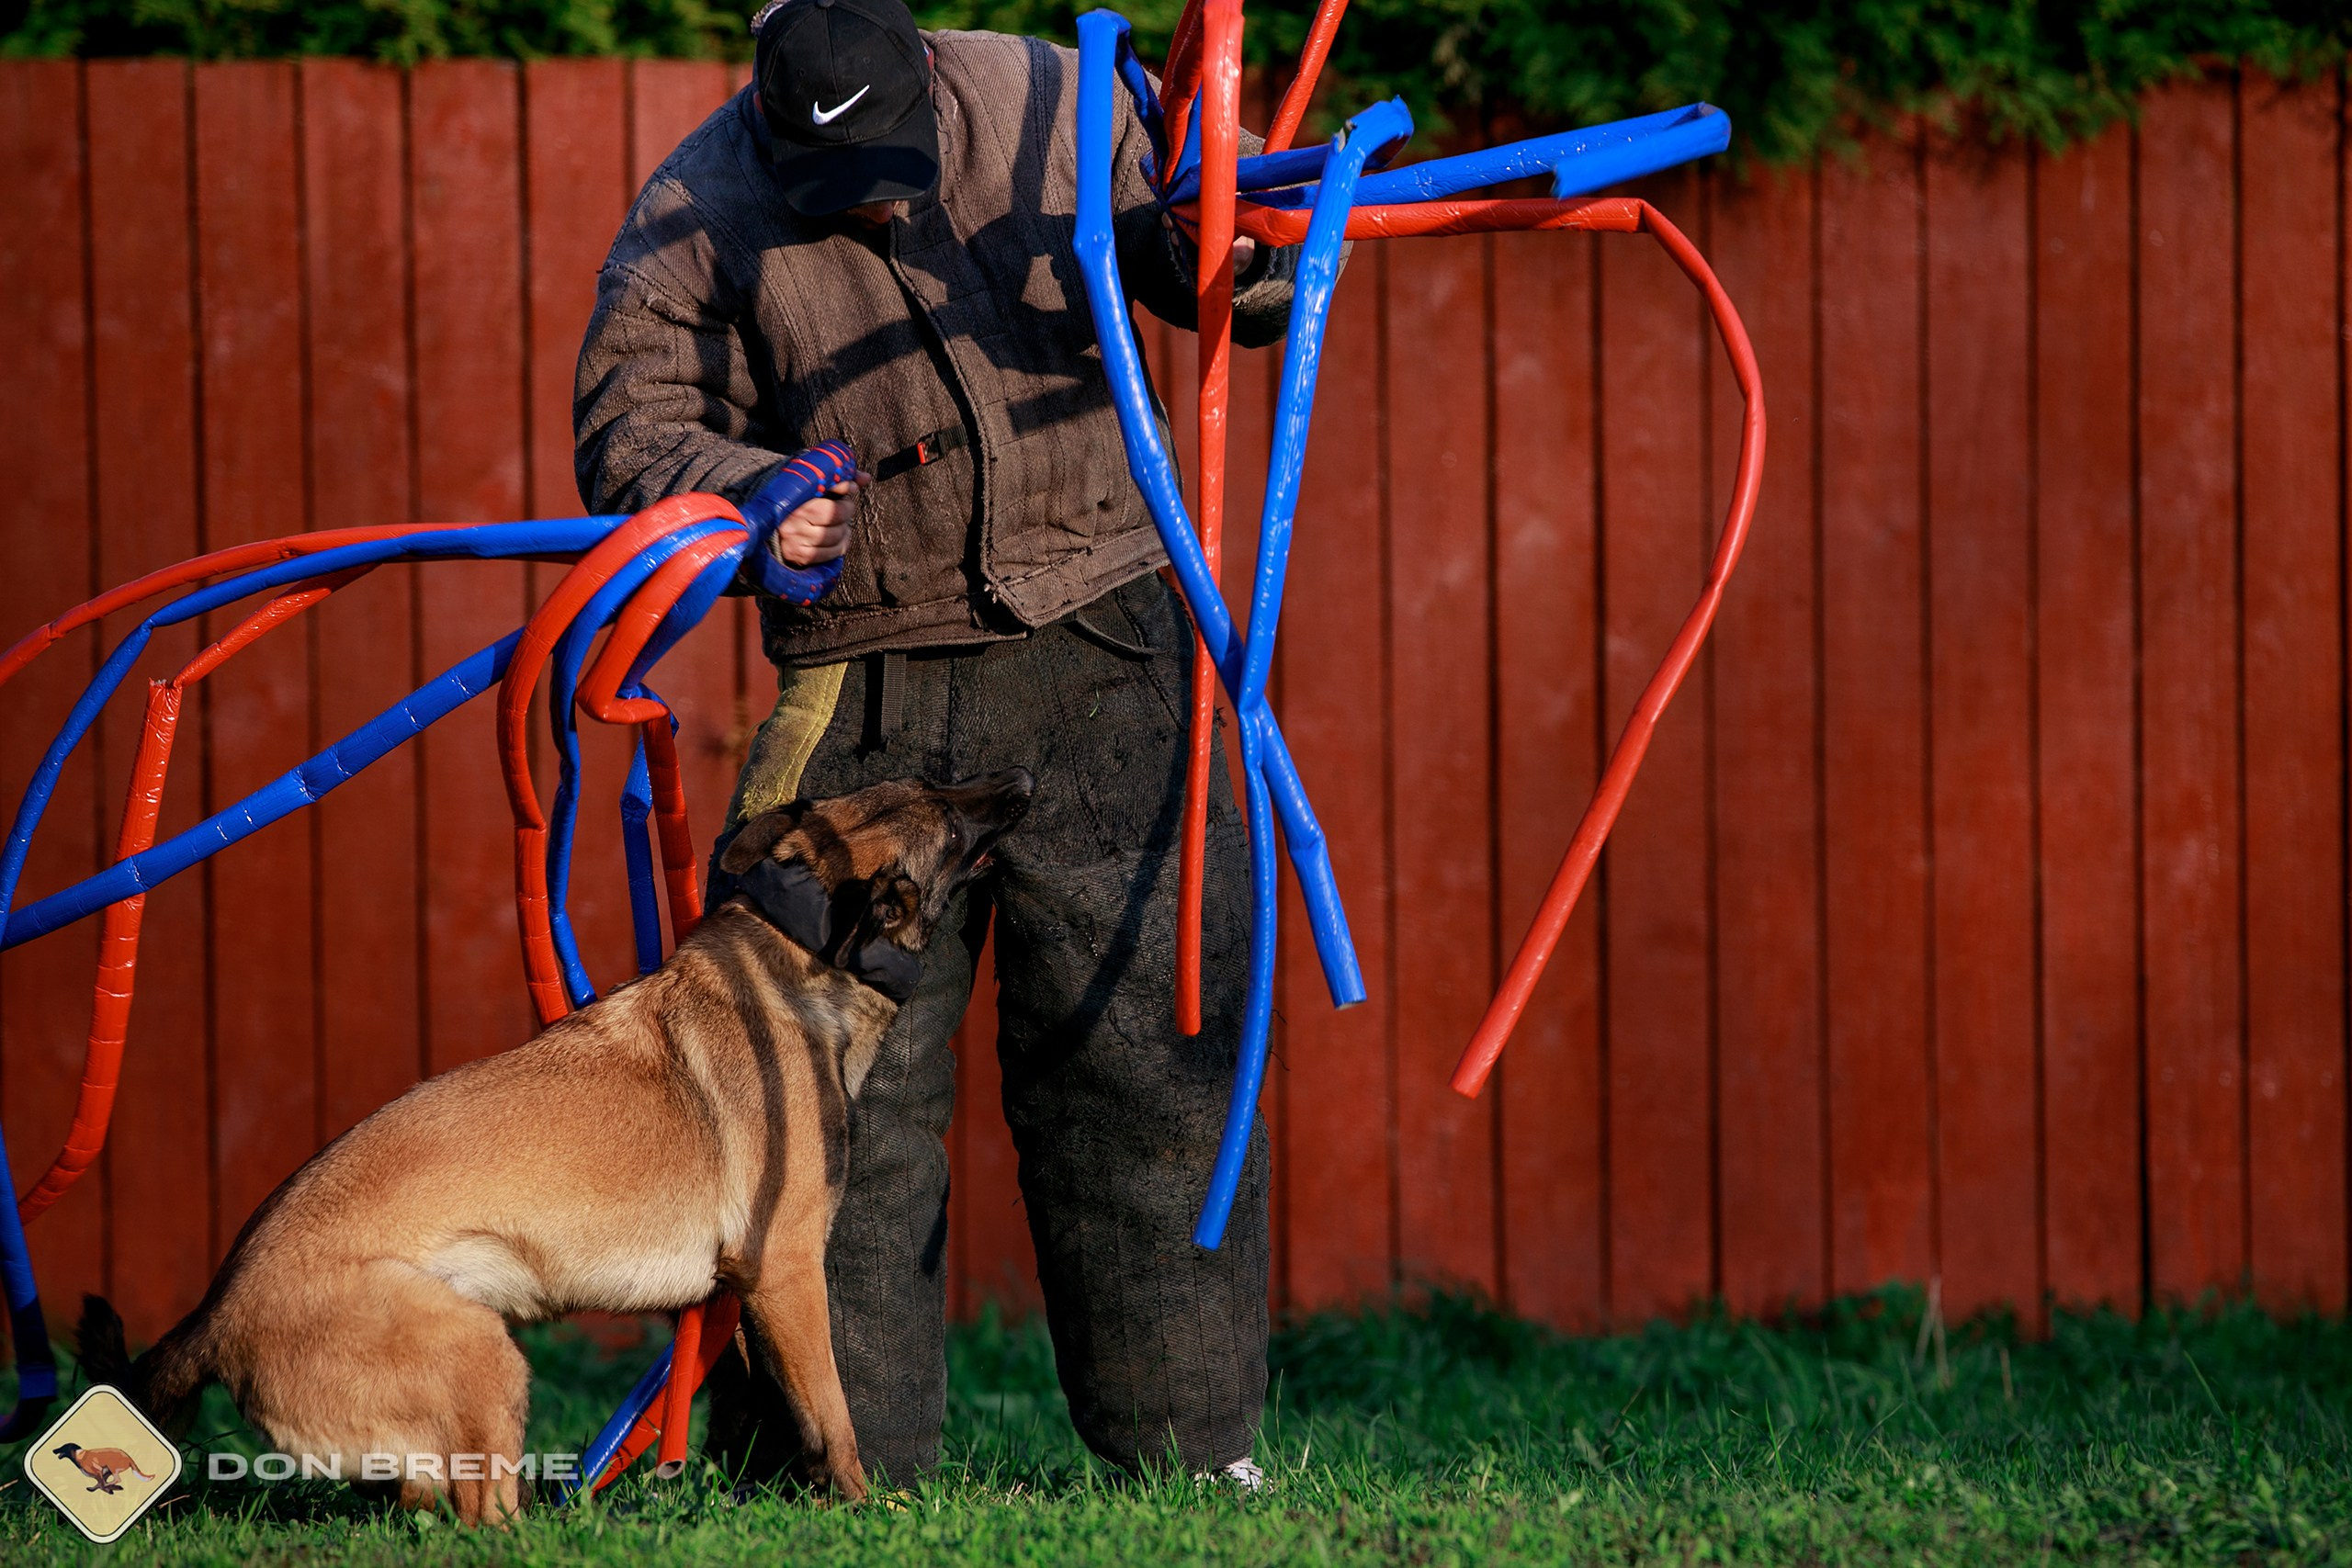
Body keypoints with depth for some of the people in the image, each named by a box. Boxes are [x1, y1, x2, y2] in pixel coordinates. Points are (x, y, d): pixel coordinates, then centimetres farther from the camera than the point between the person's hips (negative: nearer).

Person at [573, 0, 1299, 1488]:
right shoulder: (703, 216, -8)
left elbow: (1194, 263, 10)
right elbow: (628, 428, -6)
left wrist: (1247, 259, -14)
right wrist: (758, 496, -26)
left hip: (1096, 652, 1)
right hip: (870, 693, -1)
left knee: (1140, 1033, 3)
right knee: (849, 1064, -3)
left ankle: (1188, 1436, 13)